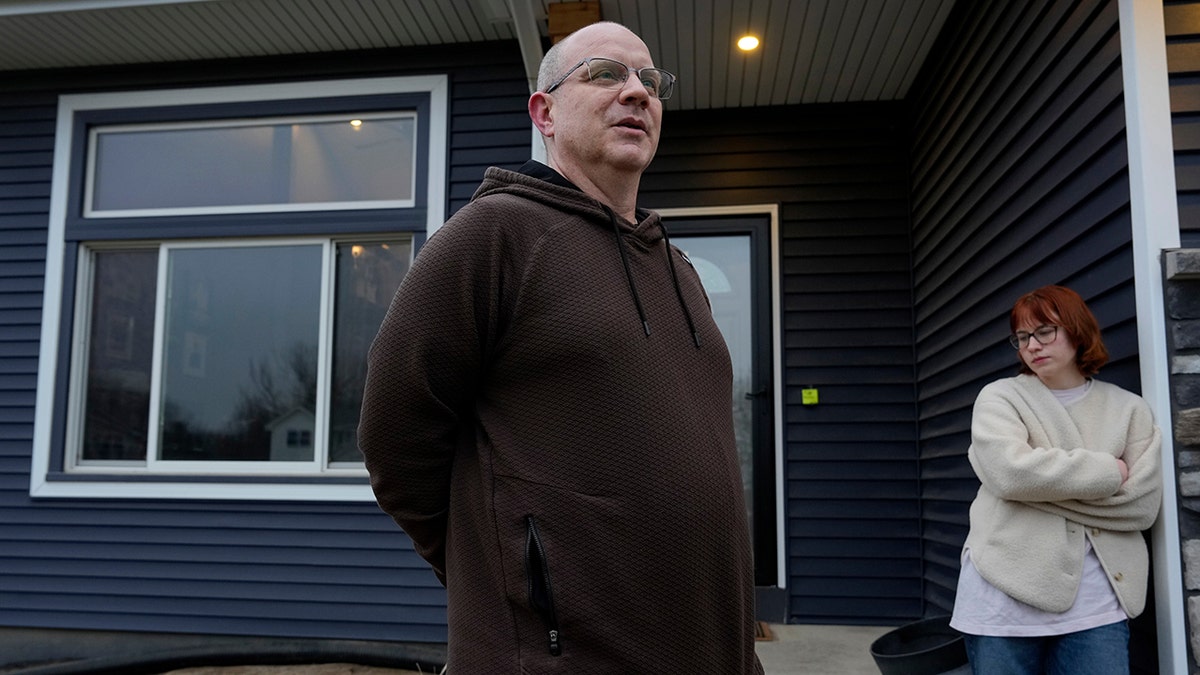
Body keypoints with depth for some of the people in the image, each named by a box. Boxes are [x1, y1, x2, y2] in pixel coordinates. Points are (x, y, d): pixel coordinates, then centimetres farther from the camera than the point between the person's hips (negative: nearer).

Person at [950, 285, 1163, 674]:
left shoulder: (1129, 409, 10)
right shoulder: (1000, 398, 4)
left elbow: (1144, 505, -1)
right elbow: (1009, 472, -15)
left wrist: (1044, 481, -8)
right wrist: (1109, 472, -6)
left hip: (1097, 606, 2)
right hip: (1006, 598, -1)